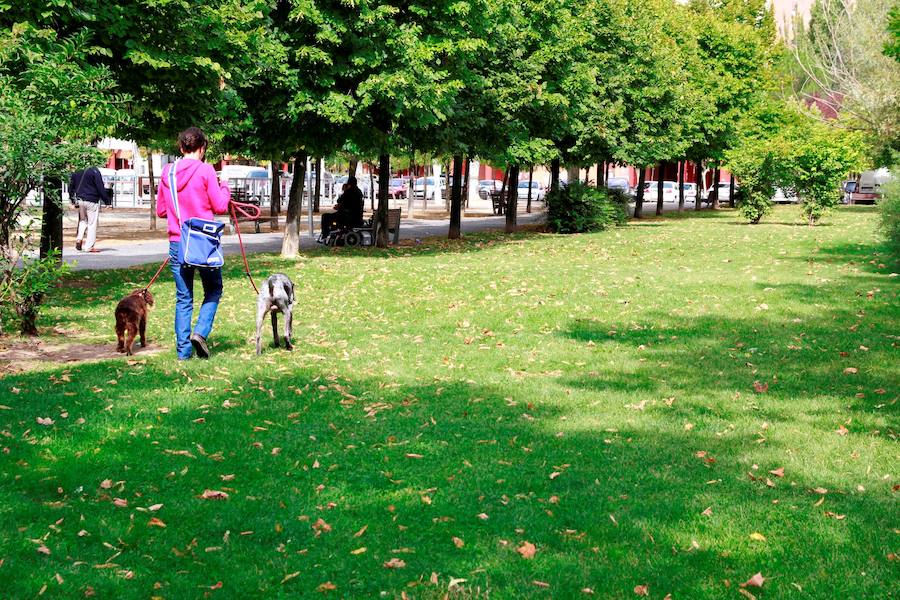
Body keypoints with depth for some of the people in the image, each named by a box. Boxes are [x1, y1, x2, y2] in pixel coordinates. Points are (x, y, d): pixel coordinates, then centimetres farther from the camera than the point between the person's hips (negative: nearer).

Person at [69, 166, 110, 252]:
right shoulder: (94, 171, -10)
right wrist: (106, 200, -7)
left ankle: (79, 238, 4)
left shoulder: (76, 173, 10)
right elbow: (100, 187, -12)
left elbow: (71, 186, 16)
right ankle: (89, 246, -1)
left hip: (80, 200, 6)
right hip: (91, 201, -6)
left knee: (83, 220, 23)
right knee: (92, 223, 0)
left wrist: (72, 198, 27)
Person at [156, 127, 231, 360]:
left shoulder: (167, 172, 6)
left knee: (183, 298, 9)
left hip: (177, 243, 4)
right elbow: (220, 207, -7)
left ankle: (183, 350, 8)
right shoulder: (205, 170, -8)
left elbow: (160, 210, 12)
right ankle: (200, 332, -6)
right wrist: (225, 188, 11)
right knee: (213, 290, 13)